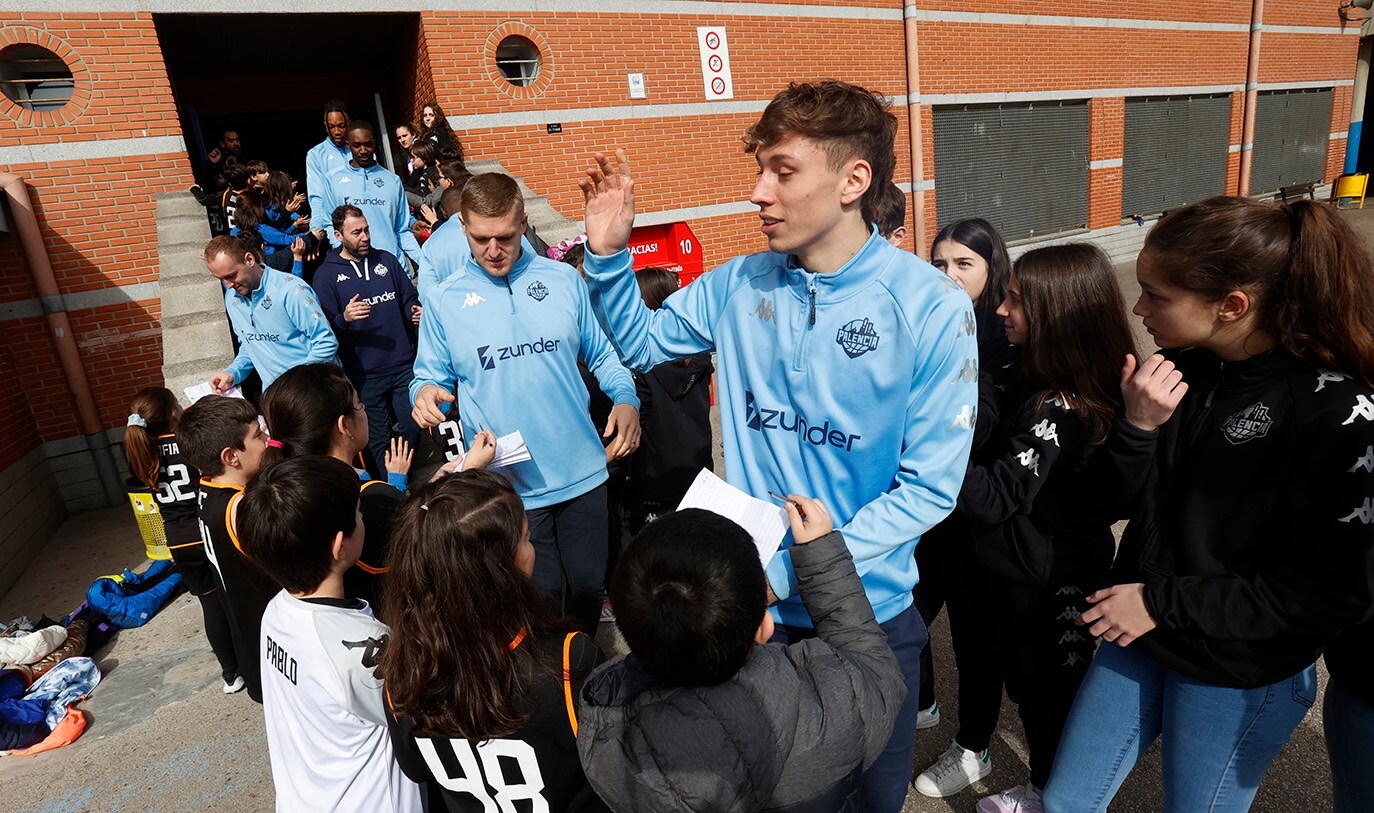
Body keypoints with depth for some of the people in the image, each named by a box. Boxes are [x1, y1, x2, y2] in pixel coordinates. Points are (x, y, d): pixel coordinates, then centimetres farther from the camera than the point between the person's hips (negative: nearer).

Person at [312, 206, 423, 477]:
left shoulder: (386, 260, 10)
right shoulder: (326, 274, -1)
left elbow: (410, 299, 16)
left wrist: (416, 313, -7)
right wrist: (345, 319, -27)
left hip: (404, 365, 3)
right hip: (365, 375, -3)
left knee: (413, 428, 6)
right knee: (378, 440, 6)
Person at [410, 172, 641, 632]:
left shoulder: (562, 279, 4)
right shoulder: (443, 300, 1)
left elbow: (601, 353, 9)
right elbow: (430, 376, 6)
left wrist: (626, 399, -8)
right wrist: (425, 393, -18)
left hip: (581, 471, 2)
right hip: (508, 485, -1)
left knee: (589, 586, 16)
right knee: (539, 598, 8)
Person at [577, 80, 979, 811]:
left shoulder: (931, 307, -18)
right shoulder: (739, 285, -7)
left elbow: (929, 486, -17)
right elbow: (641, 343, 9)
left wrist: (791, 571, -22)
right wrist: (606, 252, -9)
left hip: (869, 610, -2)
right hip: (753, 604, 3)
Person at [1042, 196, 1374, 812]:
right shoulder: (1177, 369, -7)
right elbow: (1105, 504, -4)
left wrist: (1163, 603, -18)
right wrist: (1138, 428, -22)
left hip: (1242, 673, -4)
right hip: (1138, 636, 4)